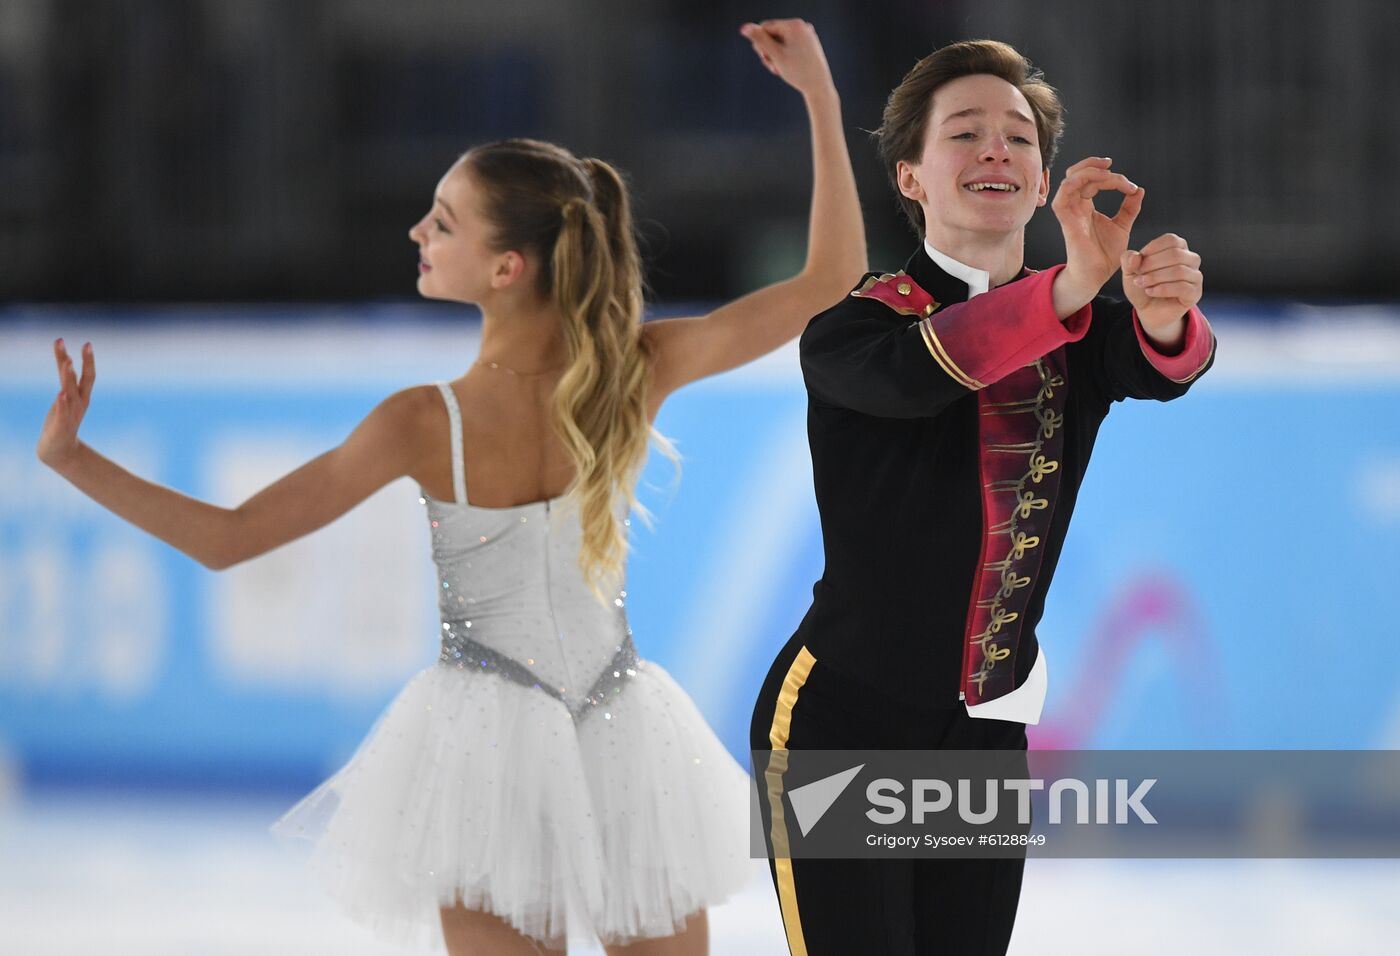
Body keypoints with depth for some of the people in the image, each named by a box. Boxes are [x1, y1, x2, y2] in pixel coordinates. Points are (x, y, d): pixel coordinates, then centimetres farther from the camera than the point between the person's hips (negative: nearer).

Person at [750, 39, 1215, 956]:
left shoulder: (1077, 326, 3)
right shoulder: (858, 318, -10)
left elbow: (1158, 369, -19)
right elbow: (914, 369, -34)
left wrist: (1165, 316, -45)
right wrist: (1070, 287, -50)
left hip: (992, 725, 5)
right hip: (843, 720, -4)